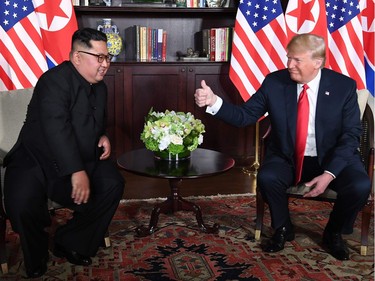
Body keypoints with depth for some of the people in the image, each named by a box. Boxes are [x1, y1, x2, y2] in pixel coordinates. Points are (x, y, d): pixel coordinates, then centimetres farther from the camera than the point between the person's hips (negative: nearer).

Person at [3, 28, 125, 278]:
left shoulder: (100, 87, 9)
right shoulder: (55, 80, -17)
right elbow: (57, 129, -28)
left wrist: (103, 136, 1)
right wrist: (77, 172, -34)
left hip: (82, 158, 7)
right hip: (36, 160, -6)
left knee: (113, 184, -15)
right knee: (22, 203, -30)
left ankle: (71, 243, 1)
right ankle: (37, 257, 2)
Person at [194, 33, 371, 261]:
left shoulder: (344, 86, -10)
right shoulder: (274, 82, -7)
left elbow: (351, 136, -9)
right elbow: (245, 116, -7)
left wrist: (329, 174, -21)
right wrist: (214, 101, -25)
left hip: (333, 158, 0)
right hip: (287, 157, 1)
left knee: (360, 186, -27)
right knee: (267, 178, -29)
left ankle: (334, 233, 5)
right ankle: (283, 229, 3)